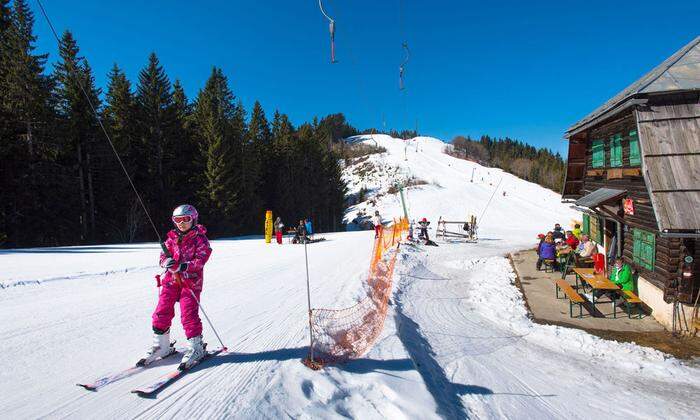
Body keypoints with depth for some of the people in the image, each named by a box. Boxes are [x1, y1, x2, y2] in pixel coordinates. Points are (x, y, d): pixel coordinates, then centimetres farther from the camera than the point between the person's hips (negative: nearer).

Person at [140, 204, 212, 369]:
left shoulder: (199, 238, -5)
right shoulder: (172, 238, 11)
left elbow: (201, 260, -13)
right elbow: (164, 255, 10)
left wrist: (182, 266, -25)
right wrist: (167, 261, -14)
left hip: (191, 281, -5)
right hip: (171, 279, 5)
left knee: (189, 314, -8)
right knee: (162, 311, 4)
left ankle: (195, 348, 6)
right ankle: (161, 345, 21)